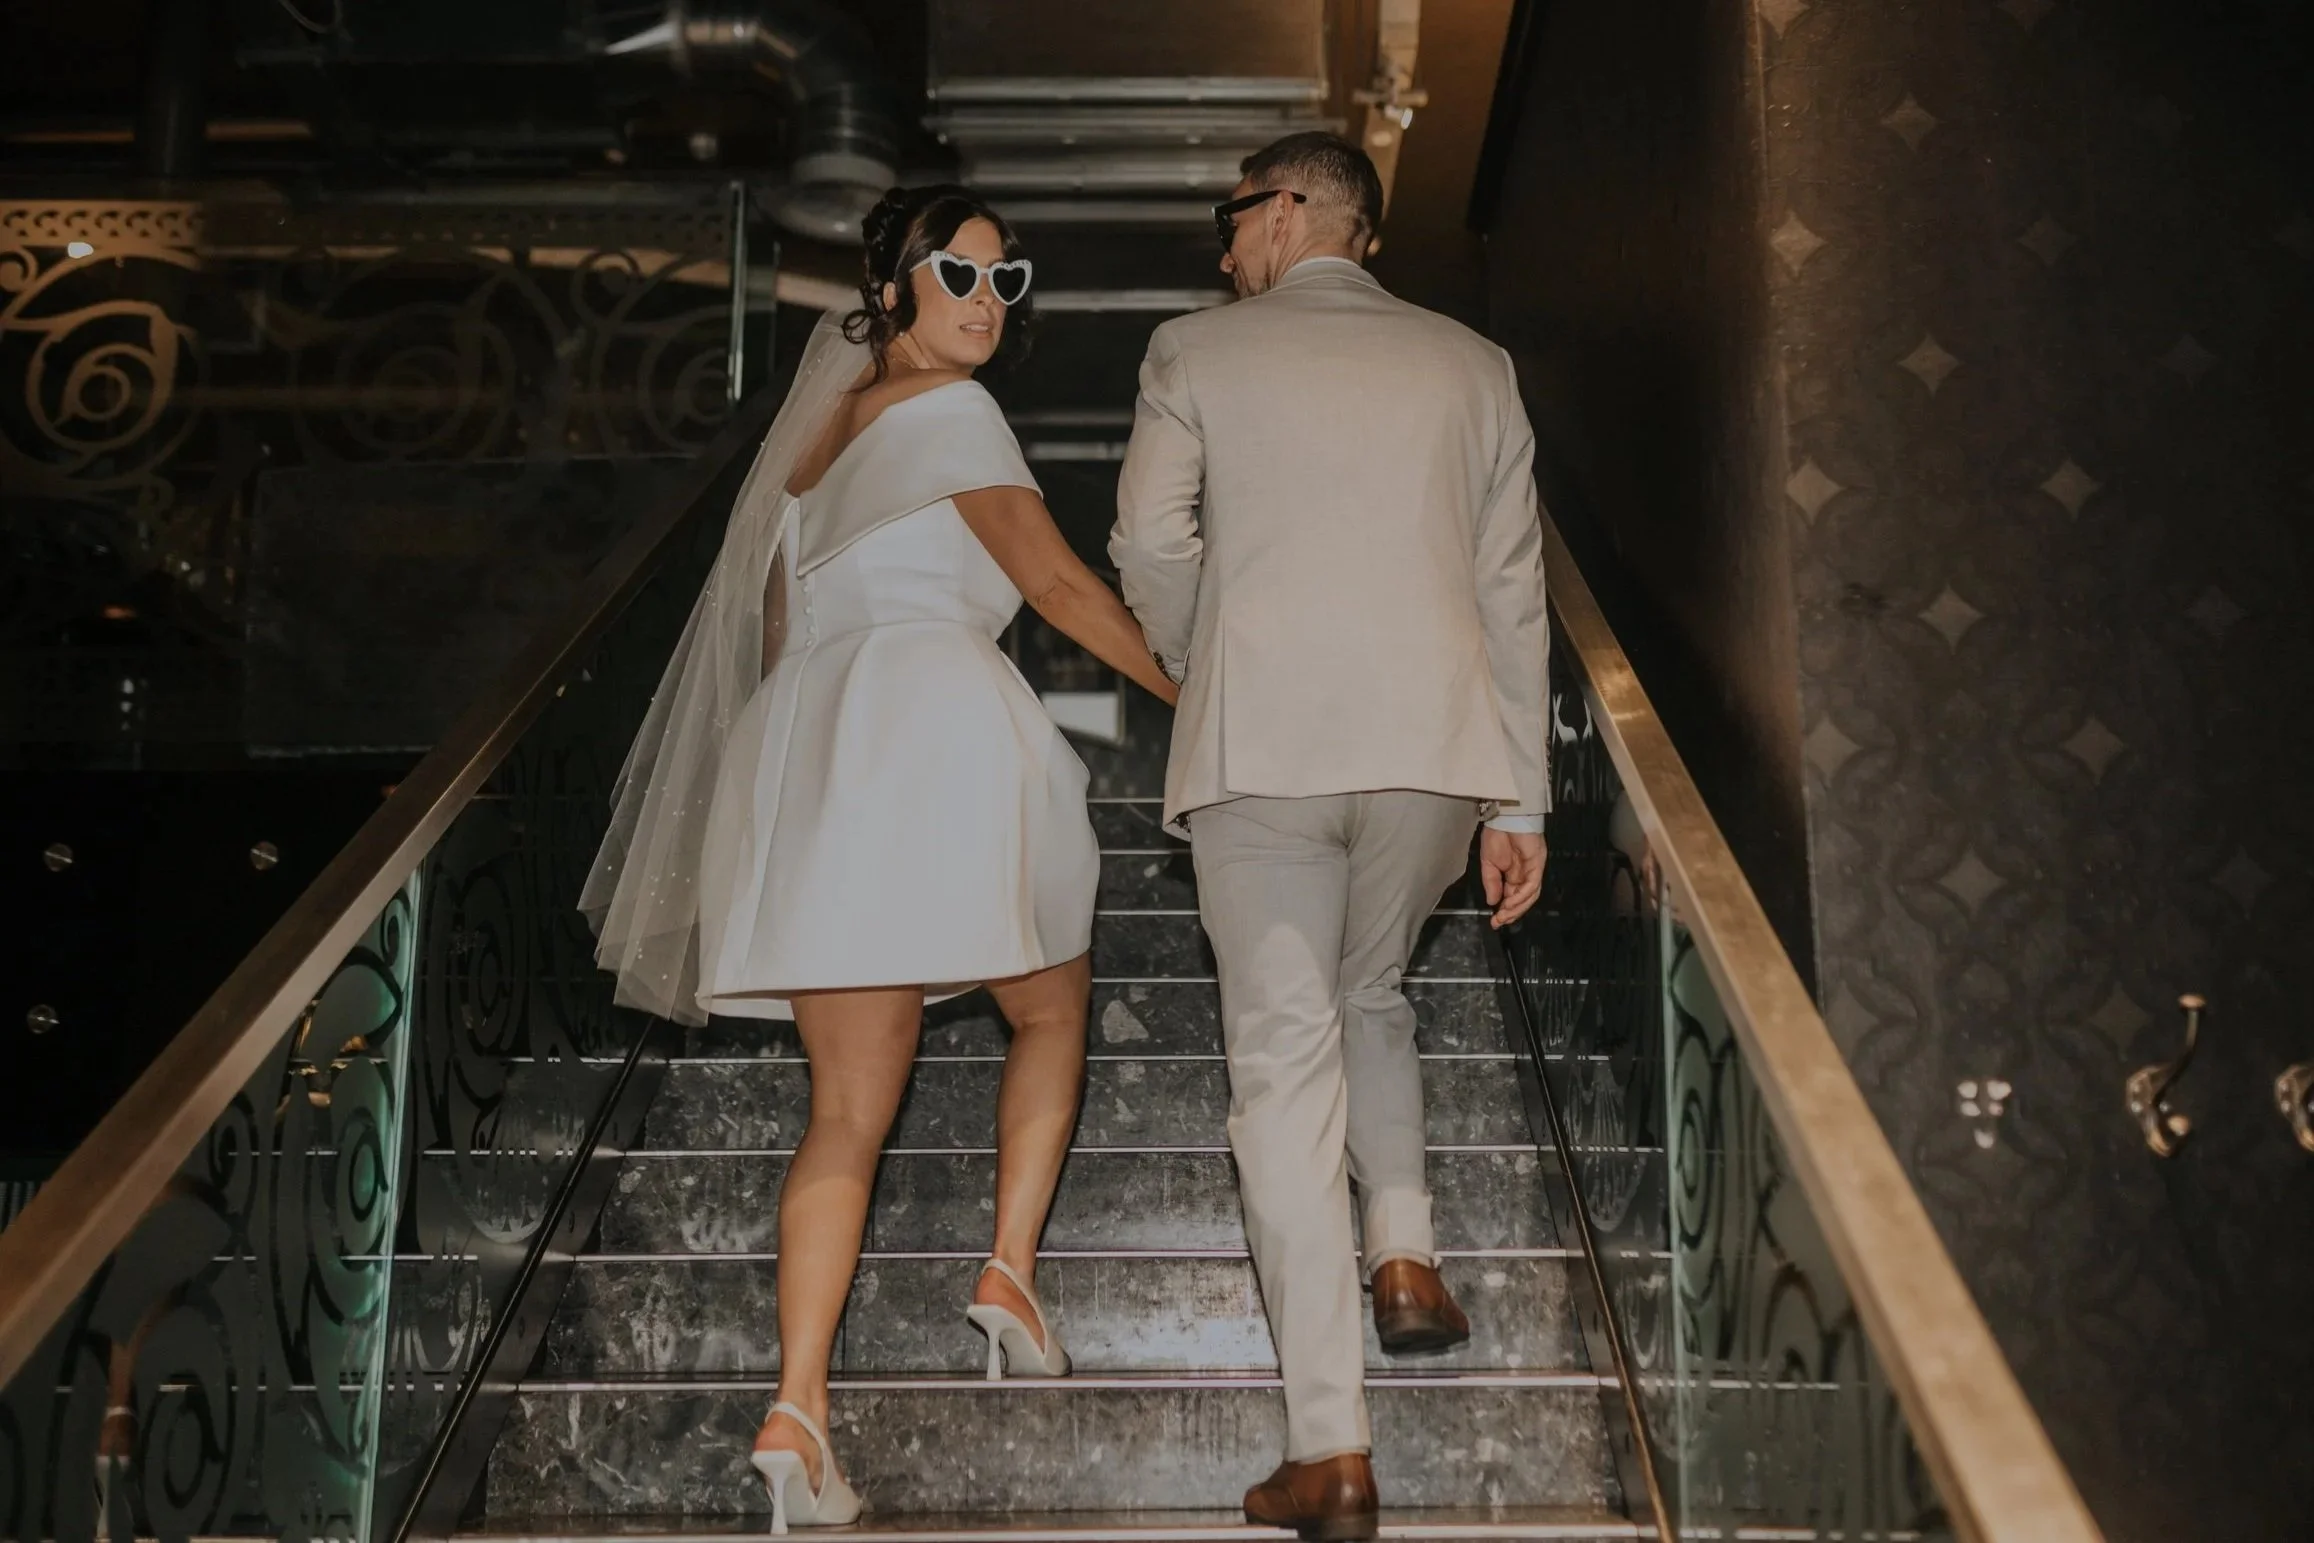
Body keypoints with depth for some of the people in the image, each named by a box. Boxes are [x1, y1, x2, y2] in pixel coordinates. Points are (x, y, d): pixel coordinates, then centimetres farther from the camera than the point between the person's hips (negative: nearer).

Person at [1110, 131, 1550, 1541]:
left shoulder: (1196, 353, 7)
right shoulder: (1471, 364, 13)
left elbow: (1150, 544, -2)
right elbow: (1512, 590, 10)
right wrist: (1519, 799, 12)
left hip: (1257, 747, -3)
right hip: (1434, 742, 3)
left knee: (1287, 1057, 0)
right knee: (1371, 1000, 28)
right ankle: (1406, 1255, 13)